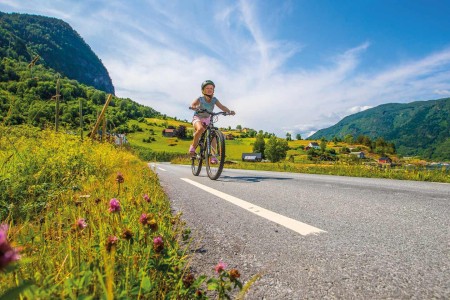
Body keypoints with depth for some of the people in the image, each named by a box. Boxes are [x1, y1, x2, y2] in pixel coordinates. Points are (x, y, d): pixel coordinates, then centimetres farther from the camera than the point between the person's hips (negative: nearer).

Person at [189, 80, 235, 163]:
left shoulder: (214, 99, -7)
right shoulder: (200, 99, -15)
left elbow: (222, 106, -20)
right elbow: (192, 104, -32)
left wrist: (229, 111, -38)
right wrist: (196, 107, -55)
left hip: (207, 119, 4)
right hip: (198, 118, -4)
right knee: (200, 129, -36)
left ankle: (213, 156, -10)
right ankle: (193, 146, -16)